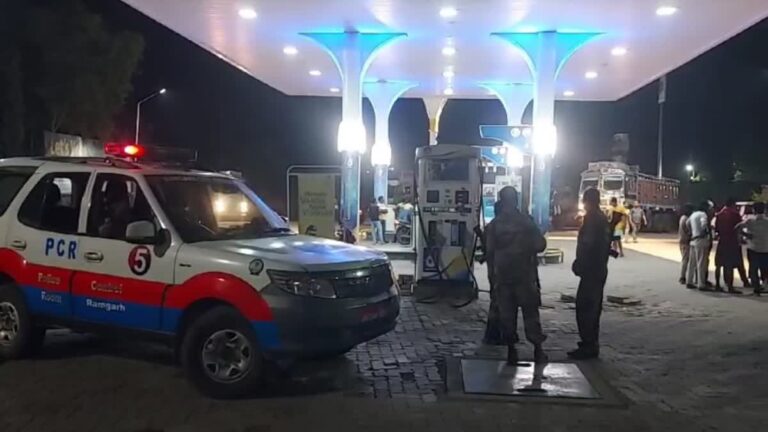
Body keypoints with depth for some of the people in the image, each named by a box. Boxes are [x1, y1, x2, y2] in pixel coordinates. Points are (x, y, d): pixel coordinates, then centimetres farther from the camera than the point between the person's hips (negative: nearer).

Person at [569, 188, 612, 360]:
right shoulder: (603, 220, 15)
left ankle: (588, 346, -6)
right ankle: (591, 344, 23)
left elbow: (586, 245, -21)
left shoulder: (591, 219, -15)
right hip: (600, 270, 10)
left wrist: (578, 265, -12)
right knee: (593, 308, 15)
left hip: (591, 271, -10)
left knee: (584, 308, -7)